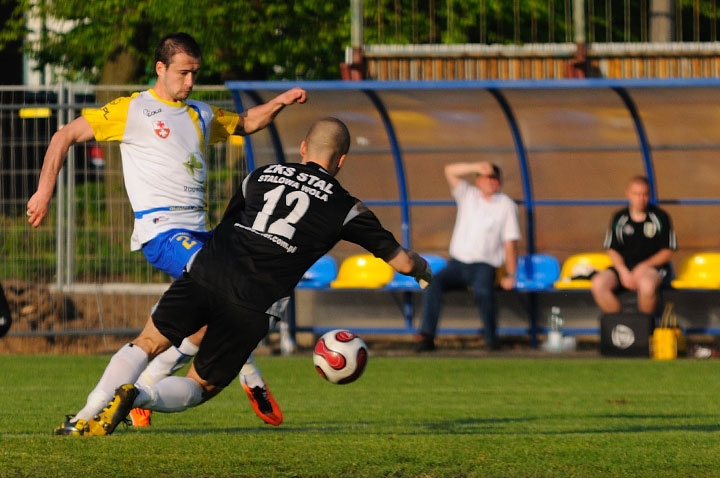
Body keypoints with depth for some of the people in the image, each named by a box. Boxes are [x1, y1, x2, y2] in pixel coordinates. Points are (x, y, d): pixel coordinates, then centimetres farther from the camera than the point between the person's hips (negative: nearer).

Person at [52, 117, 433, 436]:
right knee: (200, 387, 12)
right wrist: (423, 269, 40)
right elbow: (401, 260, 17)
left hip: (206, 272, 2)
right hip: (250, 305, -2)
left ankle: (86, 419, -6)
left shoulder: (261, 176, 20)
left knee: (146, 344, 15)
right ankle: (140, 396, -20)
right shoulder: (344, 207, 11)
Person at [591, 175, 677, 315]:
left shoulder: (660, 217, 2)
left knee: (646, 284, -40)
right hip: (623, 267, 3)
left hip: (653, 267, -3)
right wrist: (623, 271, -9)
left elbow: (667, 251, 1)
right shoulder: (619, 218, 9)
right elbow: (612, 250, 10)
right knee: (598, 283, -26)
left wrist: (643, 267, -11)